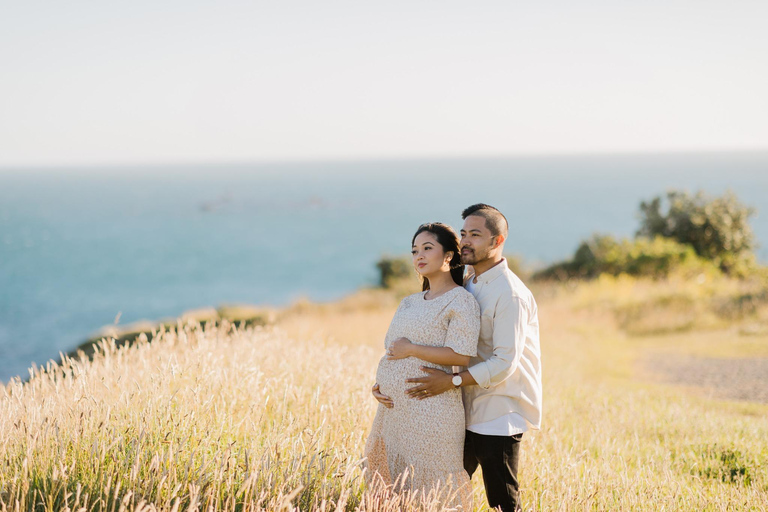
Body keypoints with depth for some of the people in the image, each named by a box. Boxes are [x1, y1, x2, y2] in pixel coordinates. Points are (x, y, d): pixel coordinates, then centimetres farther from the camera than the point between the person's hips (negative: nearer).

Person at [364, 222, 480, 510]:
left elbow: (461, 356, -16)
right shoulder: (410, 303, 18)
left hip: (432, 409, -8)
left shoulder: (461, 301, -6)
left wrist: (411, 349, -11)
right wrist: (380, 383, 3)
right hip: (396, 407, 8)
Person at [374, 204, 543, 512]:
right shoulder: (465, 287, 11)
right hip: (466, 412, 8)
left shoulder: (509, 295, -15)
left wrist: (452, 381, -24)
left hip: (498, 417, -8)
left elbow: (504, 362, -21)